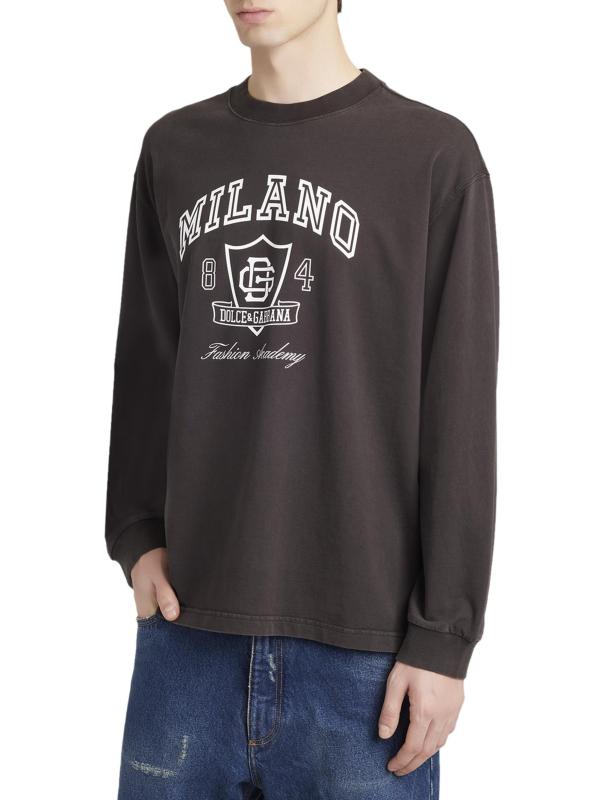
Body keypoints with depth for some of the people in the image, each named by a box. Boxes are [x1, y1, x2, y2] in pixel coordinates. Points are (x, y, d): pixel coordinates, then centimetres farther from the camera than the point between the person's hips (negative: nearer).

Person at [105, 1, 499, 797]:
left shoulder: (434, 153, -3)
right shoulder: (173, 149, 10)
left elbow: (460, 412, -5)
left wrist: (445, 634, -6)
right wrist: (136, 534, 4)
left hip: (360, 643, -3)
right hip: (187, 630, 4)